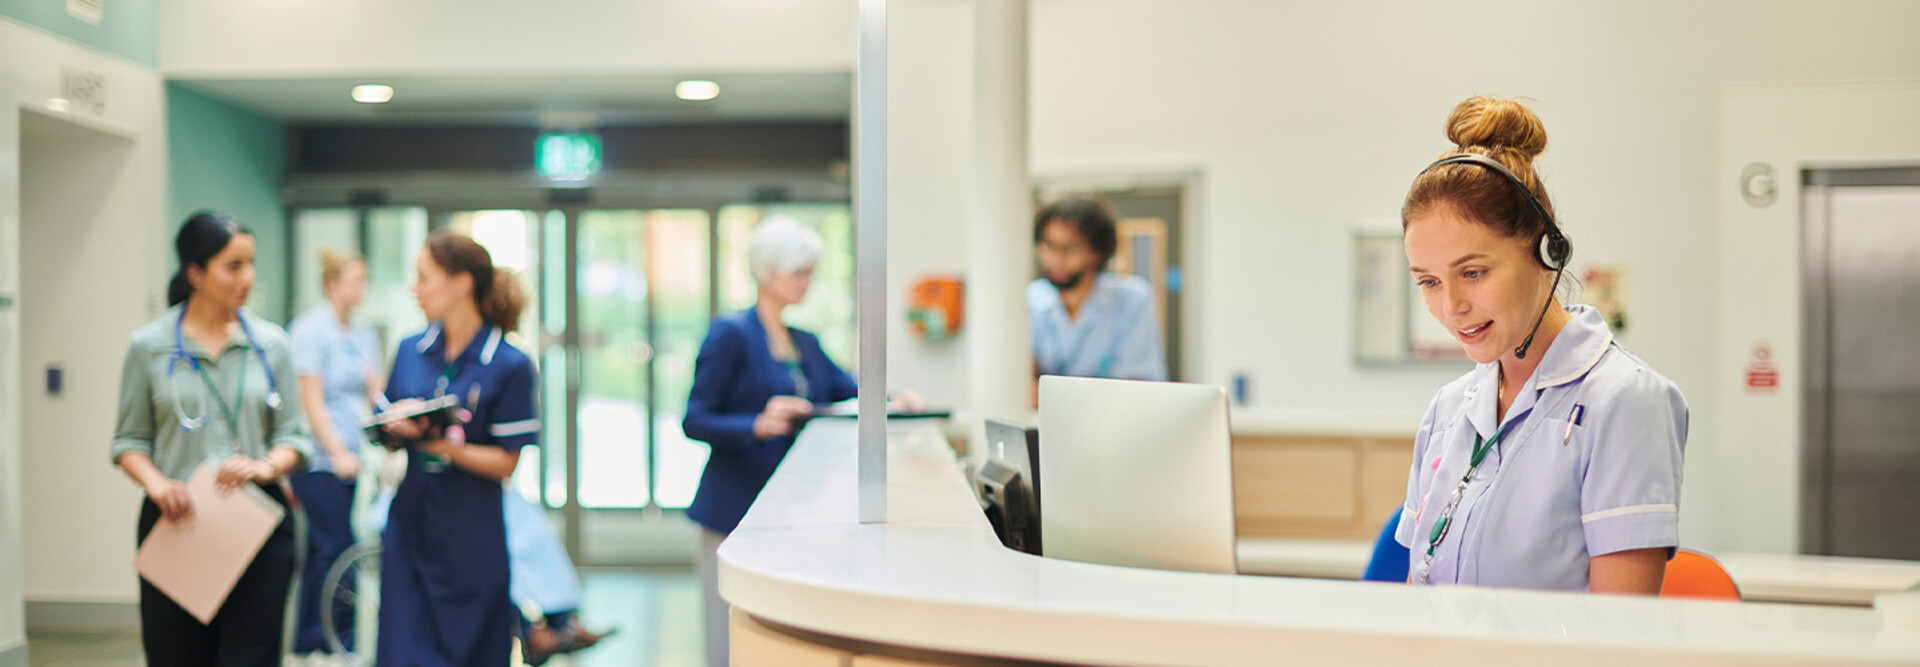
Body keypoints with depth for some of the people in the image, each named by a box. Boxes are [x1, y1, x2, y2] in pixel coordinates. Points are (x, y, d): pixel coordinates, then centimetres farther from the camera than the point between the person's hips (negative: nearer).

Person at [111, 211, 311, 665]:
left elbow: (293, 436, 7)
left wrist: (265, 466, -14)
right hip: (175, 524, 0)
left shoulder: (270, 343, 6)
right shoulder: (149, 346, 3)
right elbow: (129, 441, 6)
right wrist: (155, 482, -13)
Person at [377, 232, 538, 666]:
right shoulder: (410, 351, 8)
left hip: (472, 538, -4)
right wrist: (395, 425, -11)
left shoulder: (510, 365, -7)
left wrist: (445, 446, -23)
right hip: (410, 524, 4)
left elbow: (506, 463, -9)